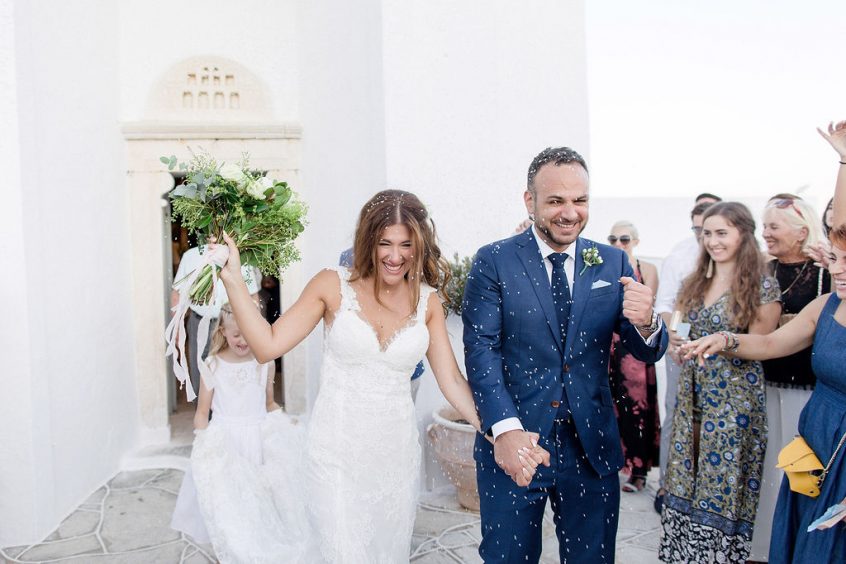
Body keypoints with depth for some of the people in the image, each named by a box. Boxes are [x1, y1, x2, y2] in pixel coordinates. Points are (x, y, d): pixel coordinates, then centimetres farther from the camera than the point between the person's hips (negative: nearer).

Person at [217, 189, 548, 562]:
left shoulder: (427, 301, 0)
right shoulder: (333, 286, -7)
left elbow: (452, 381, -1)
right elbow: (267, 346, -11)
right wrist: (232, 277, -18)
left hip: (396, 454, 3)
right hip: (337, 452, -3)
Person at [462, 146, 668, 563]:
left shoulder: (613, 263, 3)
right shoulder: (493, 262, -6)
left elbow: (648, 353, 2)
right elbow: (481, 351, -11)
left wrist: (646, 324, -22)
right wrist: (505, 428, -23)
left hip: (591, 446, 3)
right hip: (513, 443, -2)